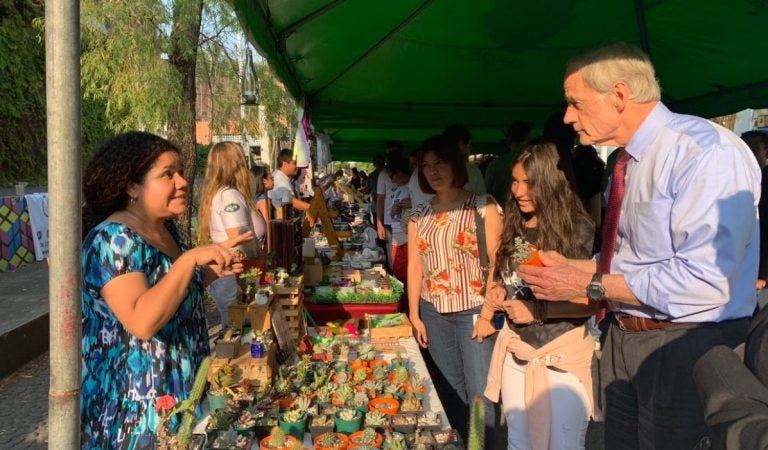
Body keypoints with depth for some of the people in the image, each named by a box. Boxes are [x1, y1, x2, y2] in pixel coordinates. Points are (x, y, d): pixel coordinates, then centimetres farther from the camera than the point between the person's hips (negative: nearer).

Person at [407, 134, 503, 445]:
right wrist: (414, 316, 7)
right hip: (433, 312, 4)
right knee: (453, 390, 15)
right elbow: (414, 266, 10)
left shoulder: (483, 208, -6)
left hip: (473, 311, -4)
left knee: (481, 394, -1)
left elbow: (496, 264, -9)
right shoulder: (419, 215, 8)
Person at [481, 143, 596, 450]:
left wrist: (538, 310, -21)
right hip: (516, 352, 6)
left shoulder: (578, 229, -14)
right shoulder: (513, 227, 4)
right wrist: (497, 292, -3)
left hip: (562, 357, -6)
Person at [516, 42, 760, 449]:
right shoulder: (627, 160, 7)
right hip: (622, 338, 8)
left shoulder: (707, 152, -20)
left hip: (685, 350, -8)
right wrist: (569, 268, -5)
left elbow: (702, 283, -28)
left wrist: (590, 286, -21)